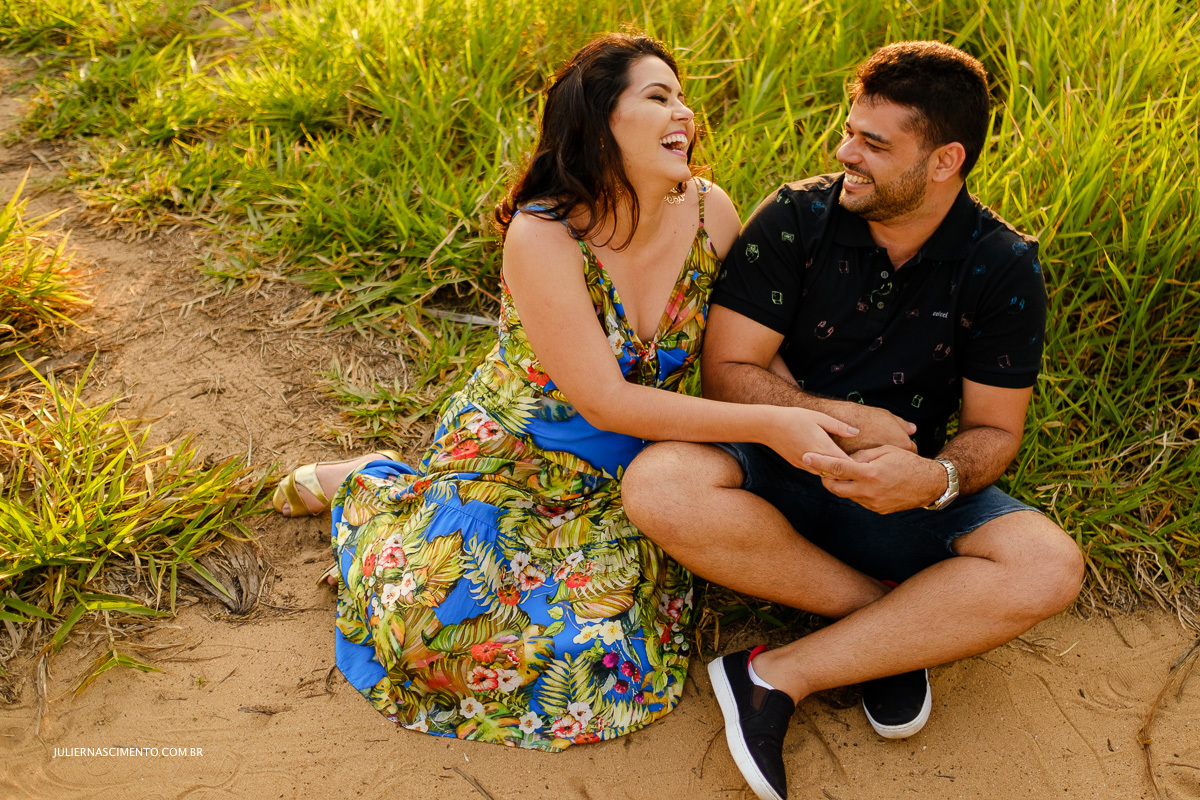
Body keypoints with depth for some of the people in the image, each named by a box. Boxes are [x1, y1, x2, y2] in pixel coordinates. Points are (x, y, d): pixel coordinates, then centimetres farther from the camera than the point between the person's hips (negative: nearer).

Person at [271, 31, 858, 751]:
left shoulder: (709, 212, -10)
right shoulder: (542, 235, -25)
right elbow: (605, 401, -27)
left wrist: (823, 414, -12)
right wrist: (768, 425, -29)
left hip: (626, 476, 5)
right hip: (514, 453, -4)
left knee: (616, 653, -11)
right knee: (437, 611, -20)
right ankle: (372, 487, 16)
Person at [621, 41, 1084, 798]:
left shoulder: (1004, 267, -7)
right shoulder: (797, 218, -9)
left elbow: (995, 429, -4)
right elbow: (727, 371, -10)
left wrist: (935, 478, -27)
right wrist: (840, 418, -23)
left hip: (901, 487, 1)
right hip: (776, 466, 0)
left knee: (1047, 567, -27)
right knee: (661, 486, -33)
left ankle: (777, 677, -23)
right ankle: (897, 618, -16)